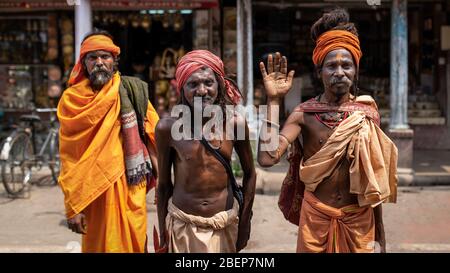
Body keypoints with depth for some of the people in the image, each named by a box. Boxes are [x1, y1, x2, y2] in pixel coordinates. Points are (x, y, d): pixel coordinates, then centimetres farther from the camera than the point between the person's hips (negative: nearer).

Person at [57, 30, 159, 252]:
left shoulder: (132, 92, 2)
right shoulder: (71, 100, -2)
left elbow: (154, 135, 4)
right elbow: (69, 158, -3)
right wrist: (72, 206, -6)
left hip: (130, 186, 1)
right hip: (93, 190, -1)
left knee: (133, 243, 10)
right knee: (100, 245, 7)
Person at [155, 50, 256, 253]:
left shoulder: (235, 123, -9)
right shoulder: (167, 128, -12)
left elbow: (249, 174, 4)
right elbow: (164, 183, -1)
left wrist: (245, 222, 6)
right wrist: (163, 231, 4)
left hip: (226, 223, 1)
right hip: (182, 224, -1)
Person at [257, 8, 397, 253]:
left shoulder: (367, 113, -5)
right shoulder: (304, 113, -11)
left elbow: (374, 178, 3)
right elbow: (267, 158, -26)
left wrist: (379, 231, 7)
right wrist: (273, 100, -25)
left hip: (359, 218, 2)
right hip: (317, 216, -1)